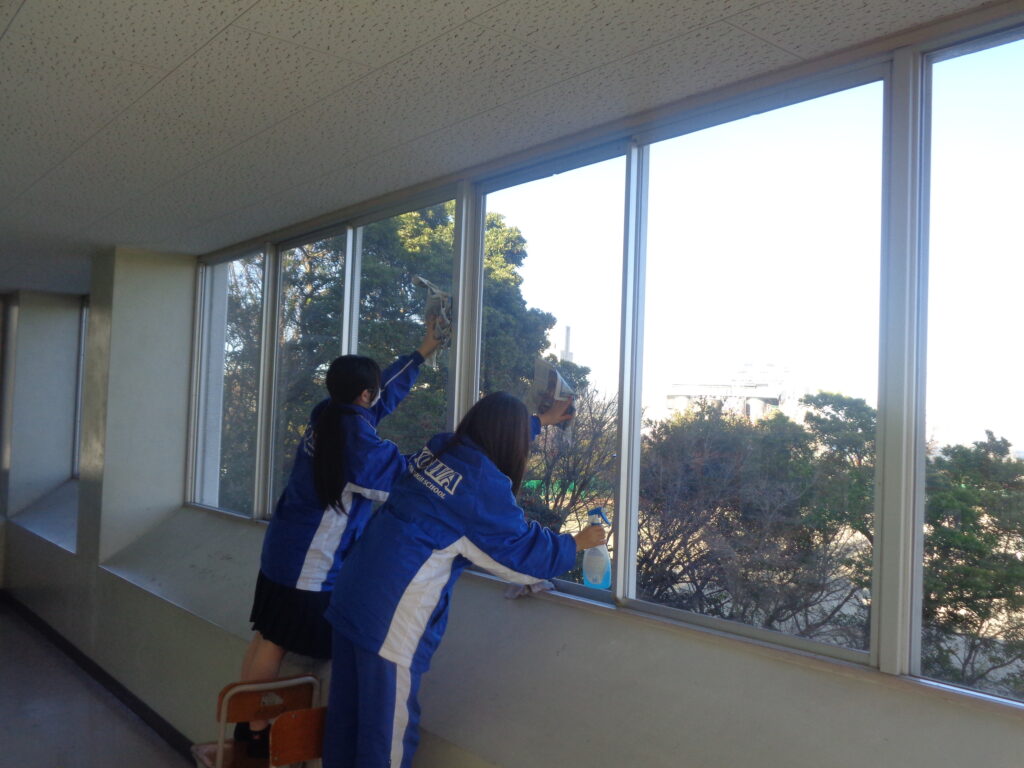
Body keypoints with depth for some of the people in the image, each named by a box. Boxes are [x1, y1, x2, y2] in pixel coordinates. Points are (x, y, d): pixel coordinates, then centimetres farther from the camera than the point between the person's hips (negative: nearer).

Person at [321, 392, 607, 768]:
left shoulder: (437, 448, 9)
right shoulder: (485, 483, -12)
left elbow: (491, 437, 31)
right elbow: (522, 551, -1)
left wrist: (541, 420, 45)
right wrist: (576, 543, 15)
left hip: (353, 594, 8)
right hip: (392, 614, -8)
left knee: (346, 716, 18)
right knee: (388, 730, 6)